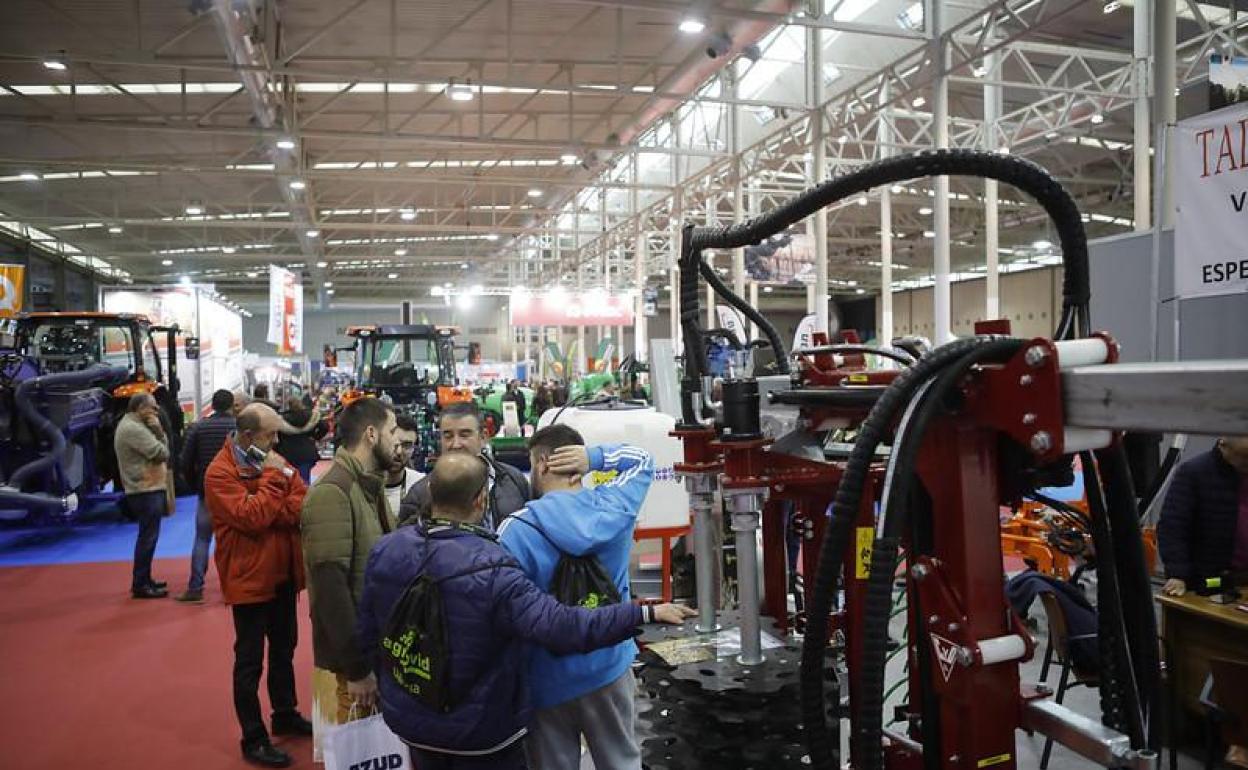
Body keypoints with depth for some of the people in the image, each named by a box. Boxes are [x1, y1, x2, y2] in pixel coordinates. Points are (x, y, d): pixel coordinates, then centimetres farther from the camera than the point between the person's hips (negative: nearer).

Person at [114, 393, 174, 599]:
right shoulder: (133, 429, -18)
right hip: (146, 490, -11)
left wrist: (158, 431, -2)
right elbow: (161, 453, -21)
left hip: (147, 488, 11)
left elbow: (162, 448, 14)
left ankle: (143, 580, 26)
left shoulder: (133, 426, 16)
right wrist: (157, 432, -6)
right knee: (148, 537, -6)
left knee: (148, 535, 17)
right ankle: (140, 585, 0)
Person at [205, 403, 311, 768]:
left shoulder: (272, 460, 7)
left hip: (283, 574, 8)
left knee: (284, 649, 20)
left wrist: (273, 513, -18)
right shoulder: (220, 472, -16)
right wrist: (272, 478, -19)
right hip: (250, 579, -7)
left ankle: (285, 714, 36)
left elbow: (304, 501, -1)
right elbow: (252, 517, -26)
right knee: (250, 661, 4)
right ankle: (253, 740, 14)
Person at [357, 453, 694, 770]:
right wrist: (646, 613, -30)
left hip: (409, 719, 6)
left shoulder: (385, 551, -11)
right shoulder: (489, 570, -30)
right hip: (479, 731, -5)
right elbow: (562, 627, -36)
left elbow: (369, 634, 2)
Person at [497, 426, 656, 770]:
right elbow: (642, 460, 10)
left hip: (548, 682, -3)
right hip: (610, 669, 3)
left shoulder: (516, 531, -21)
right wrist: (594, 458, -9)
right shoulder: (614, 505, -10)